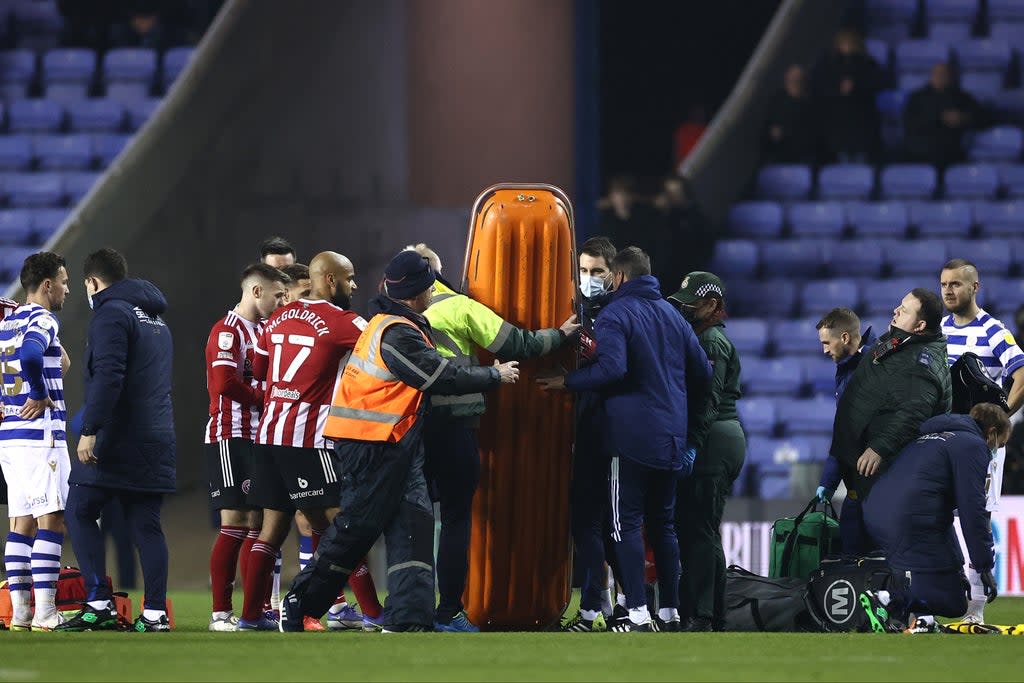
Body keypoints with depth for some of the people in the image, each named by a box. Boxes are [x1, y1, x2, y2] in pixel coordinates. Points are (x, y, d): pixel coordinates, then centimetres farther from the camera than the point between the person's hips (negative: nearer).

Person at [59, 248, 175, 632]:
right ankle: (155, 612, 0)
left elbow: (108, 377, -20)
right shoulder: (156, 320, 22)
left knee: (80, 513, 1)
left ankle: (100, 605, -7)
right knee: (146, 525, 7)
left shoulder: (111, 313, -7)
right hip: (157, 439, 8)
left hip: (116, 441, -8)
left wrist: (90, 430, -22)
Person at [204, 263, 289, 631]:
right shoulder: (228, 331, -11)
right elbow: (225, 383, -21)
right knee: (235, 523, -10)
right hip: (230, 438, -9)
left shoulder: (262, 331, 19)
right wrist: (266, 400, -11)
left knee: (258, 521, 9)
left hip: (258, 437, 9)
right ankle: (220, 613, -8)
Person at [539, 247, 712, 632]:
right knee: (663, 523, 13)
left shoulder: (614, 315, -6)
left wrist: (568, 382, -9)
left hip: (632, 437, -7)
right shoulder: (673, 315, 15)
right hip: (672, 438, 7)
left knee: (626, 524, -5)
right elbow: (702, 372, 17)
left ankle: (638, 615, -12)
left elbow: (612, 368, -21)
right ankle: (670, 612, 14)